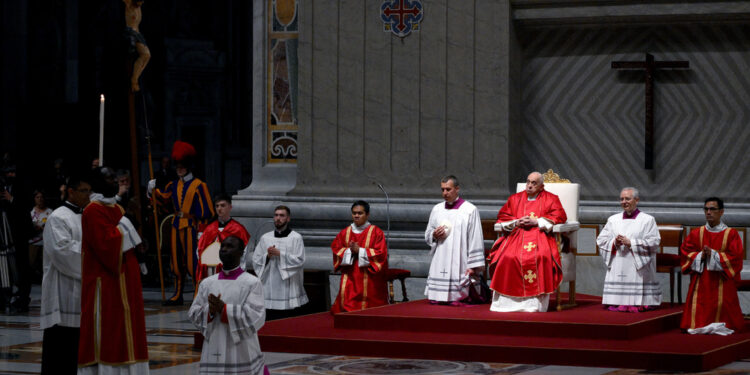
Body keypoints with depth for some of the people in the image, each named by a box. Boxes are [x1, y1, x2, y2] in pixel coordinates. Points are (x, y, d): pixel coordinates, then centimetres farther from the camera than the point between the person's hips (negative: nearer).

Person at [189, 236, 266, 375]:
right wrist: (209, 311, -10)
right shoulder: (207, 283, 13)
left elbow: (257, 316, -11)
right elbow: (193, 313, 12)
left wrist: (224, 309, -14)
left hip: (242, 353, -4)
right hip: (213, 354, 4)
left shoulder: (252, 283, -2)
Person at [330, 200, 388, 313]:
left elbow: (381, 253, -8)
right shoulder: (345, 232, 12)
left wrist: (360, 250, -13)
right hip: (350, 278, 3)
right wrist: (349, 250, -10)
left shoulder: (376, 232, 0)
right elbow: (335, 249, 9)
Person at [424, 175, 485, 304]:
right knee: (435, 301, -3)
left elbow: (476, 239, -3)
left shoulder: (470, 210, -2)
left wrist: (473, 266, -8)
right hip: (439, 263, 4)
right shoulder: (437, 209, 14)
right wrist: (434, 235, -4)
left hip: (459, 264, -4)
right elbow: (427, 236, 20)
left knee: (456, 303, -10)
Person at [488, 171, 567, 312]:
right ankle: (507, 301, -24)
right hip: (516, 234, 3)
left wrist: (537, 221, -8)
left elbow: (560, 216, 1)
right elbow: (502, 216, 19)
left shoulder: (550, 199, 15)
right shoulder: (515, 198, 24)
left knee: (540, 256, -35)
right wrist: (516, 222, -2)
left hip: (539, 234, -3)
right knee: (507, 256, -28)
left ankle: (535, 303, -33)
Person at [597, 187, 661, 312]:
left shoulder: (648, 220, 3)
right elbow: (601, 240, 11)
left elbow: (654, 242, -6)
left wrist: (630, 243, -12)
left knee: (638, 307, -10)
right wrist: (614, 243, -9)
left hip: (638, 269, -3)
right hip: (617, 268, 3)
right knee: (614, 307, -5)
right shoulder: (613, 220, 15)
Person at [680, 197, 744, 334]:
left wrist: (713, 254, -17)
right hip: (701, 281, 2)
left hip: (722, 284, -2)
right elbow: (685, 252, 4)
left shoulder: (731, 234, 1)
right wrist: (700, 255, -14)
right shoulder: (696, 234, 10)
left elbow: (735, 257, -8)